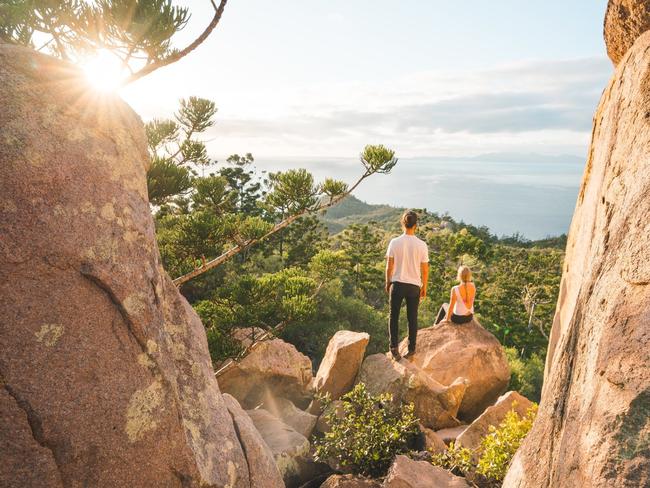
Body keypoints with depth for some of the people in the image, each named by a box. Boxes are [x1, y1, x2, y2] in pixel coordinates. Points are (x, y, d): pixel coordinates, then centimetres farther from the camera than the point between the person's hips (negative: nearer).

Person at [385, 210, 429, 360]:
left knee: (394, 317, 12)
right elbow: (425, 270, -3)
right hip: (414, 286, 1)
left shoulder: (394, 242, -9)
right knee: (412, 318, 13)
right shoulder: (421, 245, -8)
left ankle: (394, 347, 7)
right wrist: (424, 287, 11)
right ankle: (411, 349, 21)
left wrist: (387, 283, 11)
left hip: (397, 284, -1)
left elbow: (389, 267, -4)